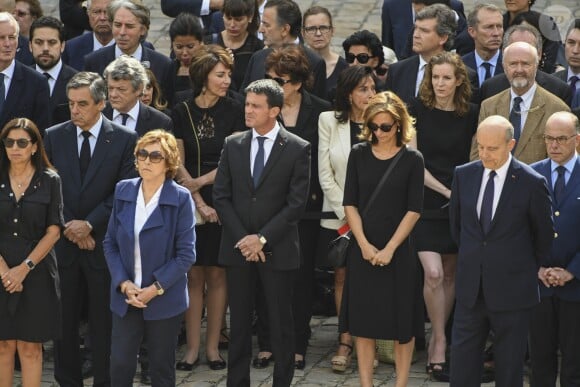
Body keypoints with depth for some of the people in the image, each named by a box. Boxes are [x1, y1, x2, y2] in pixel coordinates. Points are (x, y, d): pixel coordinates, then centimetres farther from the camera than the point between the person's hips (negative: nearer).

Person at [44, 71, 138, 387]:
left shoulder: (125, 139, -3)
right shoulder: (54, 137, 5)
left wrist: (89, 224, -11)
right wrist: (69, 228, -6)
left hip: (103, 243, -2)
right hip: (63, 242, 2)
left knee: (103, 322, 3)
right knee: (63, 320, 5)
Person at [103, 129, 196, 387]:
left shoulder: (180, 199, -9)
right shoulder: (123, 192, 2)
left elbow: (186, 254, -10)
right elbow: (110, 243, 4)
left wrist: (156, 288, -15)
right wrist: (123, 284, -9)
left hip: (165, 299, -3)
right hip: (125, 297, 3)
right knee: (120, 365, 0)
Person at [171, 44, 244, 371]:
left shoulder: (234, 111, 1)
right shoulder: (182, 112, 3)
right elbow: (179, 164, 1)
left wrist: (201, 181, -12)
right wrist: (200, 204, -7)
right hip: (190, 205, 1)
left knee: (217, 274, 2)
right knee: (194, 274, 1)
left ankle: (213, 346, 10)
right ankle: (193, 347, 7)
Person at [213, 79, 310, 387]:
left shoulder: (297, 149, -4)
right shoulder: (233, 145, 6)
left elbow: (297, 202, -8)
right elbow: (221, 196, 4)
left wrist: (262, 238, -13)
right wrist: (242, 238, -6)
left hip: (278, 250, -3)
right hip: (237, 247, 3)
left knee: (281, 323, 4)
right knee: (239, 322, 8)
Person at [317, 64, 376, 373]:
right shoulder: (329, 121, 2)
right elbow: (325, 173, 0)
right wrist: (347, 212, -7)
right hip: (338, 216, 1)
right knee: (342, 277, 5)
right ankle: (346, 341, 10)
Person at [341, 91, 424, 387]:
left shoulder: (412, 160, -2)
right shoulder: (359, 154, 3)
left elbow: (414, 210, -5)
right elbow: (350, 203, 2)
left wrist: (390, 248, -12)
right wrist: (364, 245, -9)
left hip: (398, 252, -2)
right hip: (363, 251, 2)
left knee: (401, 323, 4)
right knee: (363, 321, 5)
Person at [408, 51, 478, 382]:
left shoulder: (472, 114, 2)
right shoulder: (418, 110, -2)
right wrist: (444, 189, -10)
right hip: (427, 202, -2)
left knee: (451, 274, 7)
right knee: (433, 274, -14)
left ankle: (437, 342, 19)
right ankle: (440, 343, -2)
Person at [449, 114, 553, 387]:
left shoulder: (531, 183, -11)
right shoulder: (464, 175, 2)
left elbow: (544, 235, 1)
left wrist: (528, 267, 10)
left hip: (512, 289, -3)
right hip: (471, 285, 4)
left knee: (510, 364, 7)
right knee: (462, 361, 5)